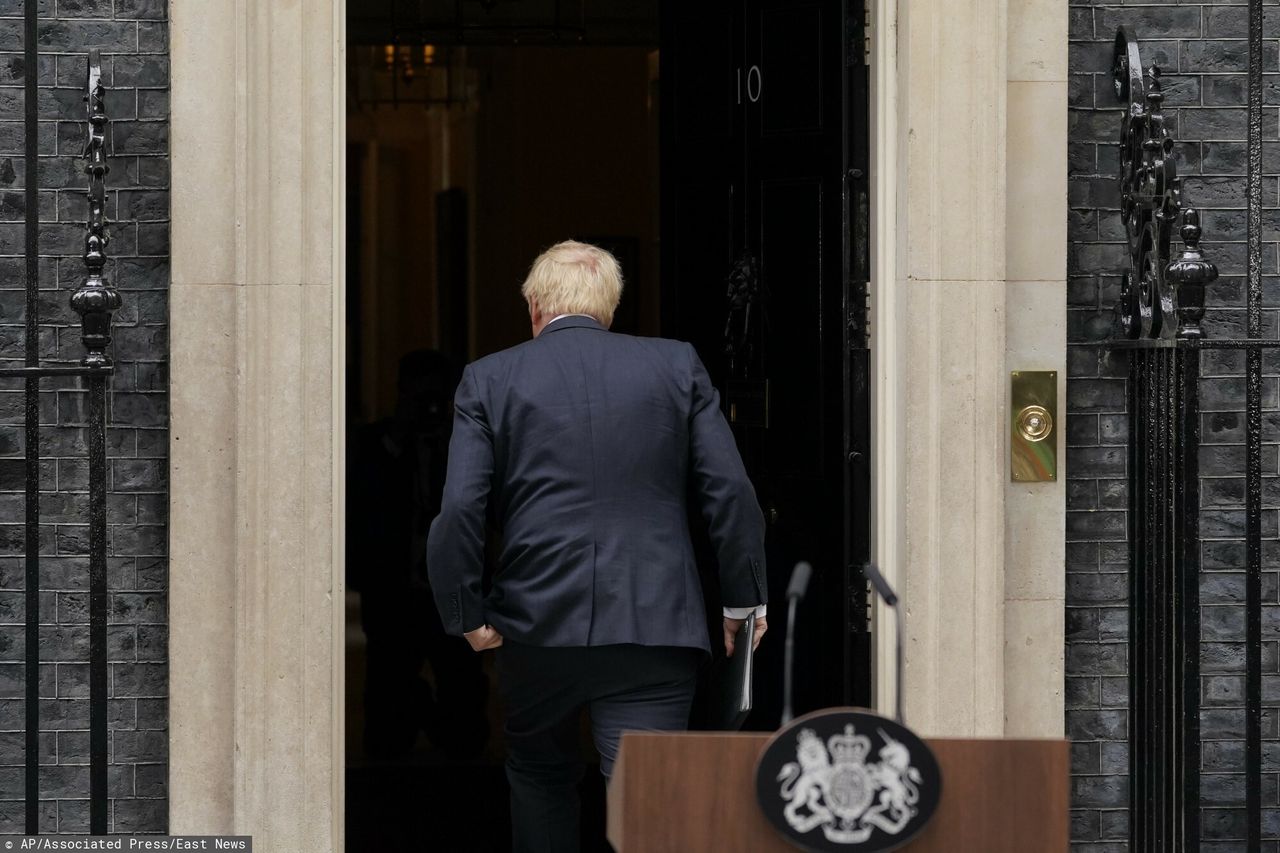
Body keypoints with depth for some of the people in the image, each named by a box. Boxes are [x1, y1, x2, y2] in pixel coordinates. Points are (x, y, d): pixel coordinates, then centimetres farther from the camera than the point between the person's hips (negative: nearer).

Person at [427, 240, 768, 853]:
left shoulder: (488, 380, 3)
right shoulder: (677, 366, 5)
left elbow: (458, 510, -7)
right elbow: (732, 493, 1)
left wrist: (467, 616, 3)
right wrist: (743, 601, 10)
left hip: (537, 621, 1)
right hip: (655, 626, -1)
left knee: (539, 777, 24)